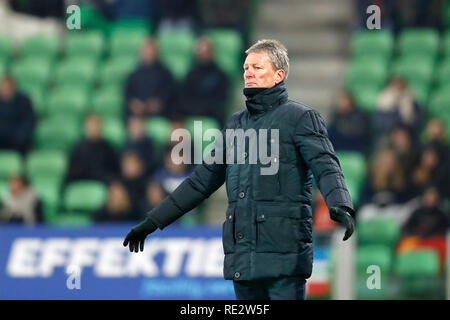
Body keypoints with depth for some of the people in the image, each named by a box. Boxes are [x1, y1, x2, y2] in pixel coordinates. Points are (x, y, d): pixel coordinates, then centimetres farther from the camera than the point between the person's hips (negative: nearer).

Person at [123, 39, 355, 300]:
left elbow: (326, 166, -12)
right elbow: (202, 180, 24)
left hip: (284, 254, -6)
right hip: (242, 256, 6)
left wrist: (341, 207, -34)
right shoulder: (237, 124, 20)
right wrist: (152, 222, 22)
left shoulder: (300, 117, 1)